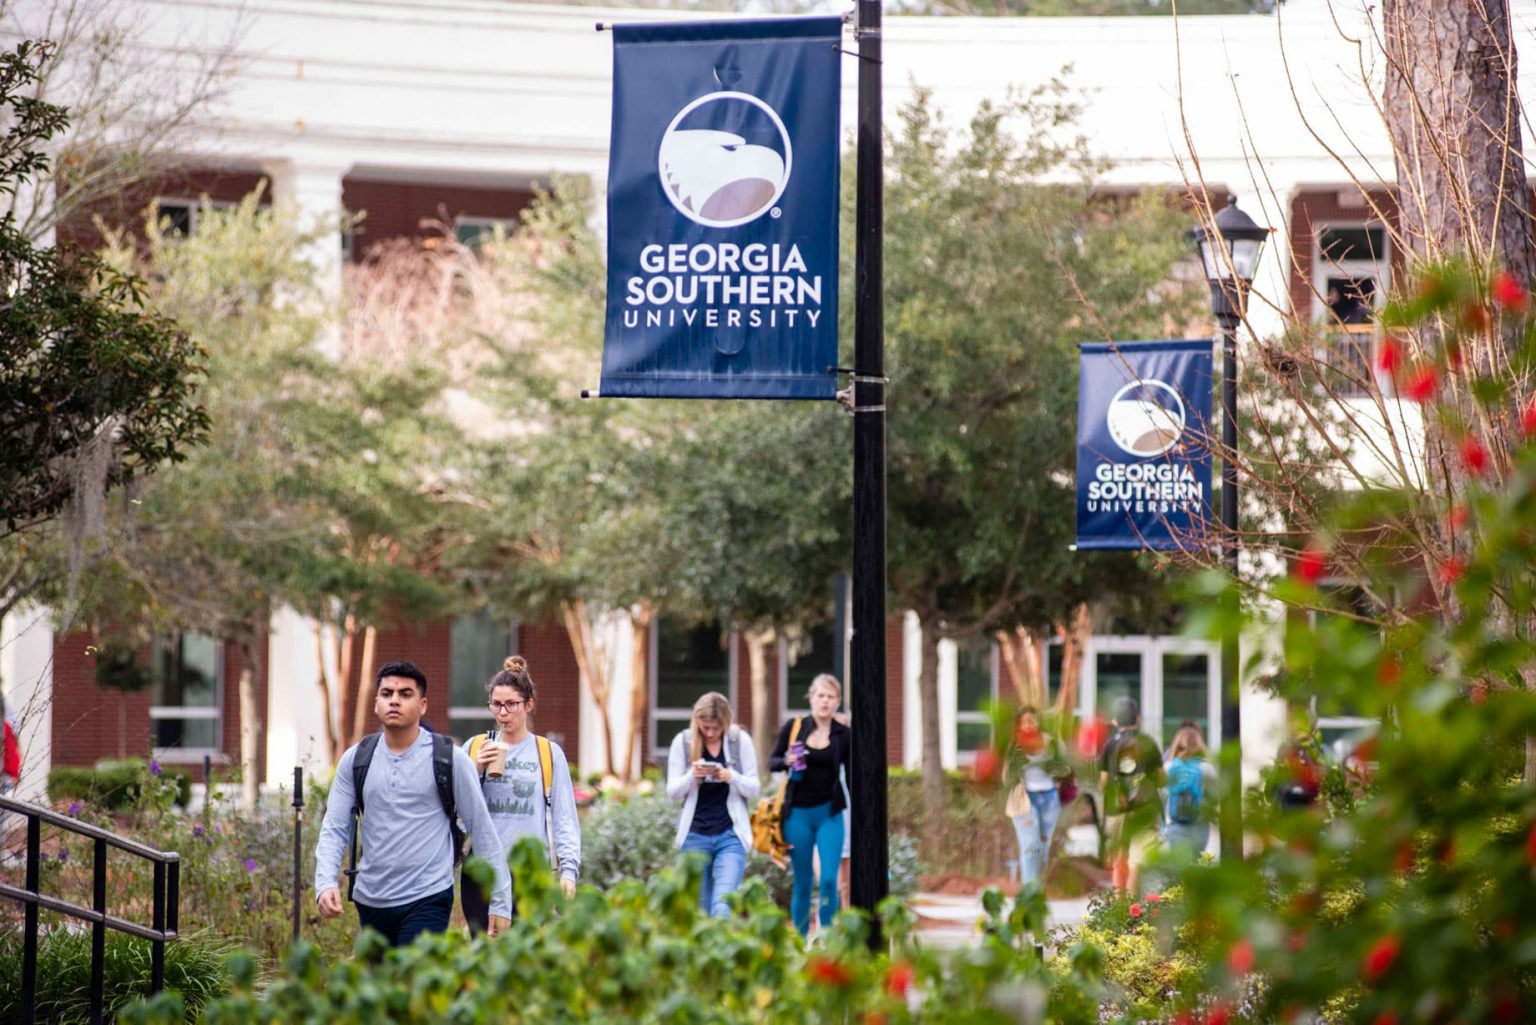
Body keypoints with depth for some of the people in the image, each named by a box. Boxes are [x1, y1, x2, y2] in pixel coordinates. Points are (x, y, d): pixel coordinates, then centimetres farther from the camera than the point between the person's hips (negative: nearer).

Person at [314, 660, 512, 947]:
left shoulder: (449, 759, -3)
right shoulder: (356, 760, 6)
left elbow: (483, 830, 0)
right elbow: (334, 829, 5)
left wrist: (500, 902, -2)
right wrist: (325, 884, -14)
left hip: (428, 900, -4)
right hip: (371, 900, 4)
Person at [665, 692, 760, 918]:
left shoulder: (740, 740, 0)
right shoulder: (683, 742, 2)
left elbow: (754, 789, 3)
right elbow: (672, 791, 4)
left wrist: (732, 777, -18)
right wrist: (692, 776, -17)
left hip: (731, 835, -2)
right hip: (695, 835, 2)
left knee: (722, 905, -17)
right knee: (700, 909, 6)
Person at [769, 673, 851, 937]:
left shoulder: (844, 735, 2)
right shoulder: (794, 727, 1)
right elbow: (772, 762, 9)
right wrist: (786, 761, -13)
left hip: (829, 813, 0)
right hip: (798, 813, 0)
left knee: (829, 880, -11)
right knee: (802, 884, 6)